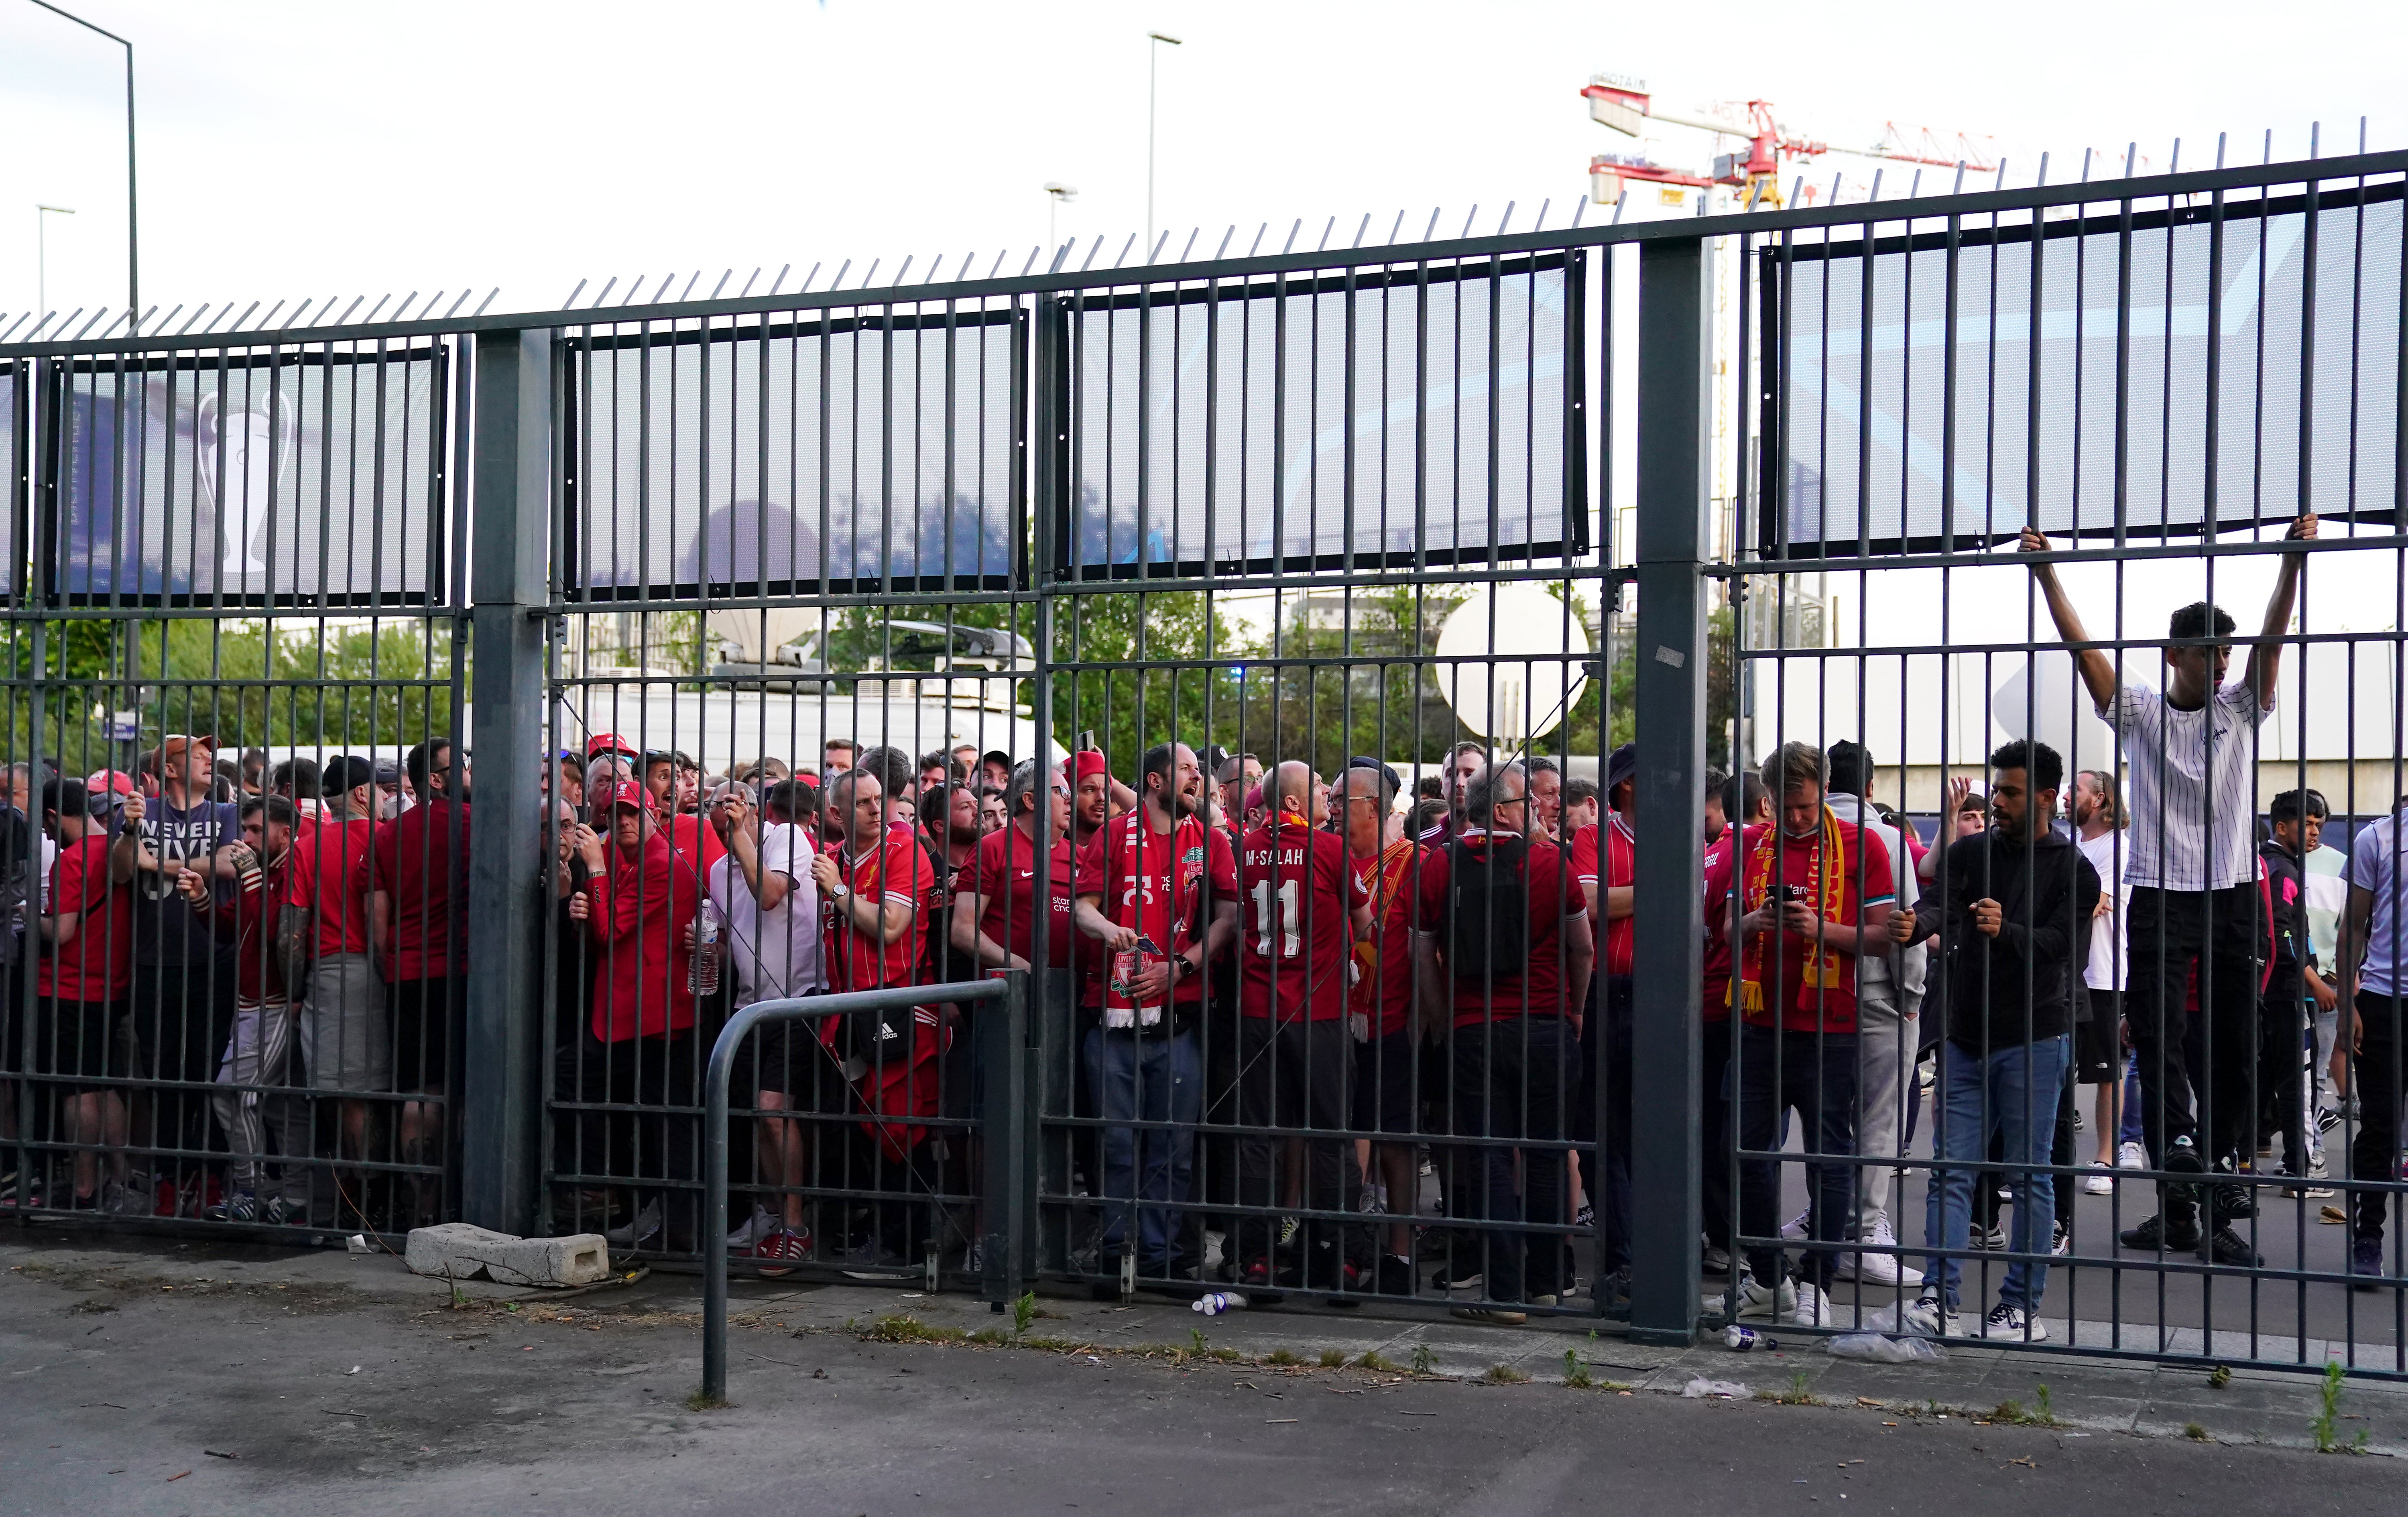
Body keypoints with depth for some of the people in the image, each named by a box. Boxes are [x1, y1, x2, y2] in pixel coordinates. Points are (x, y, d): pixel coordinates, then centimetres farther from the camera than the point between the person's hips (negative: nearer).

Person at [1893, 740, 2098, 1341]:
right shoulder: (1970, 851, 10)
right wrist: (1914, 925, -31)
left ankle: (2023, 1306, 9)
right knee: (1951, 1171, 0)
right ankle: (1939, 1298, 1)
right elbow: (1940, 903, -7)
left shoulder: (2073, 870, -1)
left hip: (2034, 1040, -4)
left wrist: (2006, 931, -33)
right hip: (1965, 1037, 4)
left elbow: (2058, 945, -14)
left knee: (2029, 1175, 1)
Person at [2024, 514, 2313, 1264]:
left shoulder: (2241, 710, 7)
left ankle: (2214, 1209, 10)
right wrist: (2046, 575, -16)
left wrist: (2295, 559, -21)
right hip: (2160, 897, -1)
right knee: (2156, 1040, -12)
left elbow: (2274, 638, -7)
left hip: (2232, 899, 2)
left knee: (2233, 1053, 3)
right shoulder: (2140, 712, 4)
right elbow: (2083, 648, -6)